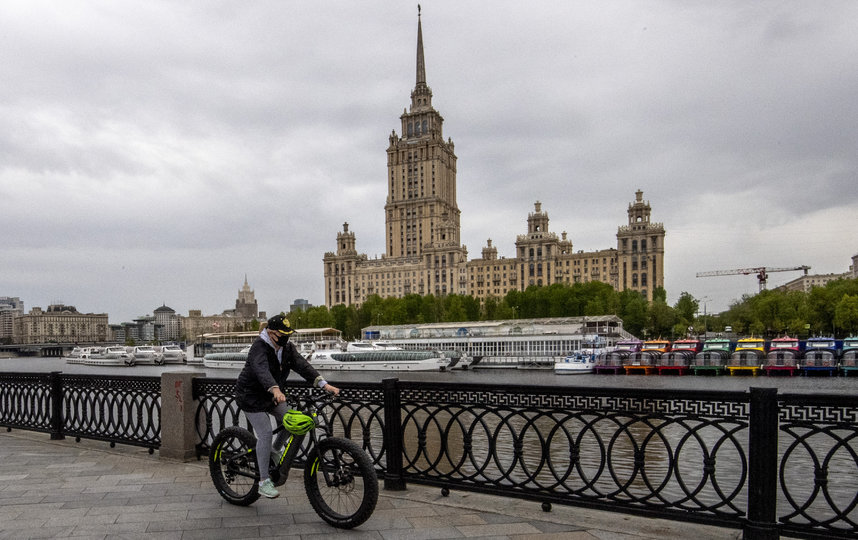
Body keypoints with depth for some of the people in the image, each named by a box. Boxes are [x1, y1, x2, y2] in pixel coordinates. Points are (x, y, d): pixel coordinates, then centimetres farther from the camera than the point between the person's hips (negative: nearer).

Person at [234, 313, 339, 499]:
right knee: (265, 433, -14)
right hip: (251, 396, -7)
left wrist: (324, 384, -27)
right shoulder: (259, 347, -24)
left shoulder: (287, 347, -2)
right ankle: (264, 482, -6)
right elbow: (262, 370, -42)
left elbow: (302, 366, -13)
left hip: (272, 395, 7)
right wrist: (275, 390, -61)